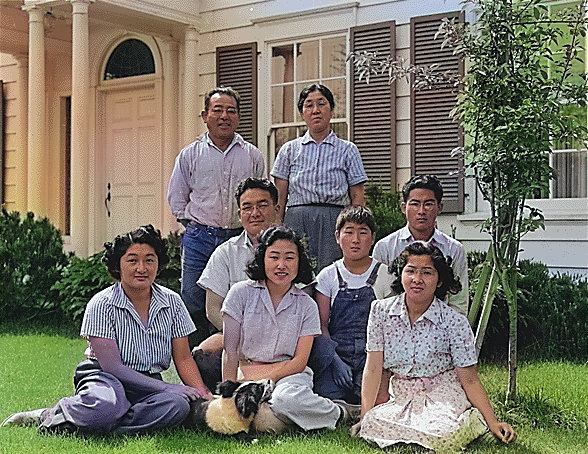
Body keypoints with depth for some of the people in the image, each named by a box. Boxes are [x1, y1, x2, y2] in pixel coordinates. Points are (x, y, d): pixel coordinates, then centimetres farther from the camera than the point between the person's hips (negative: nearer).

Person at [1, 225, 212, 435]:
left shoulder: (172, 302, 3)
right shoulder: (102, 305, -10)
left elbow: (183, 358, 6)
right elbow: (112, 366, -15)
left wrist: (203, 394, -13)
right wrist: (167, 387, -21)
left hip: (148, 384, 5)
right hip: (106, 378, -4)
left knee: (179, 405, -33)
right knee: (105, 405, -42)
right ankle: (51, 416, -10)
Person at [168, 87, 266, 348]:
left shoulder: (252, 156, 9)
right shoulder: (190, 155, 8)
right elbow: (176, 198, 13)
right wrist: (195, 224, 5)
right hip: (199, 239, 0)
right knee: (193, 306, -2)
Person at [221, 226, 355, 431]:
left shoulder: (306, 306, 5)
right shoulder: (241, 293, 2)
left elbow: (300, 361, 0)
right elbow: (230, 352, -2)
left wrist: (265, 374, -13)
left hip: (289, 374, -1)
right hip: (247, 376, 1)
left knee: (286, 399, -38)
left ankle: (338, 413, -9)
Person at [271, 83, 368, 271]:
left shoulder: (347, 150, 11)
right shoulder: (290, 150, 13)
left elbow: (357, 197, 7)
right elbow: (279, 197, 10)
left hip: (334, 222, -1)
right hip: (296, 221, 1)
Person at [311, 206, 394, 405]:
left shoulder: (384, 274, 8)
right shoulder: (328, 275, 10)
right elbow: (321, 324, 3)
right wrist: (336, 364, -13)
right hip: (336, 352, 0)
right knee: (328, 392, -29)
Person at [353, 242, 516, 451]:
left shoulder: (455, 322, -12)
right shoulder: (381, 310, -4)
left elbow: (469, 380, -7)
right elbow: (373, 368, -4)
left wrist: (493, 423, -12)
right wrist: (364, 417, -9)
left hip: (444, 398, -2)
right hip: (401, 401, 2)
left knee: (441, 434, -34)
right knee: (372, 425, -28)